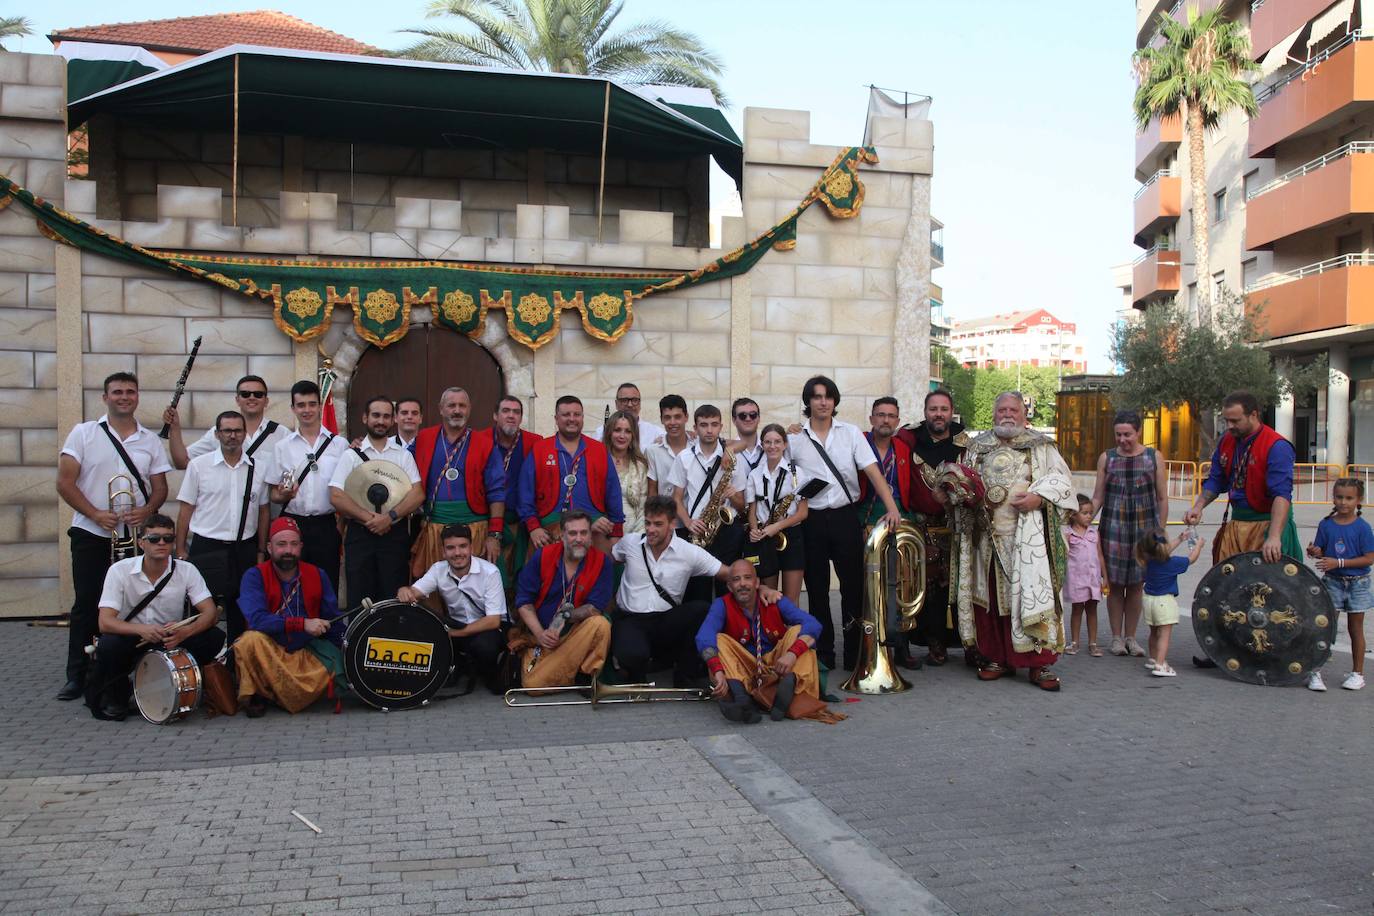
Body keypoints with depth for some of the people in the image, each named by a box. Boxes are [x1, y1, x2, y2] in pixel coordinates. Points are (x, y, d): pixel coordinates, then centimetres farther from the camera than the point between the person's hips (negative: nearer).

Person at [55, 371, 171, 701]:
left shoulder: (150, 440, 7)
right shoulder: (83, 433, 1)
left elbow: (160, 488, 8)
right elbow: (65, 483, -4)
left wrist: (147, 511, -14)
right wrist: (95, 514, -16)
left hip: (136, 537, 2)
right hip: (91, 535, -2)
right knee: (87, 605, 1)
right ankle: (78, 676, 10)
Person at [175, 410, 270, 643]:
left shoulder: (257, 469, 5)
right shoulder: (198, 465, -1)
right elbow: (186, 510, 1)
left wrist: (261, 551, 9)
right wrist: (180, 550, -2)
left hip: (245, 549, 2)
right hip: (206, 549, -2)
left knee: (241, 612, 9)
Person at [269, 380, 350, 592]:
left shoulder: (340, 444, 4)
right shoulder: (282, 447, 7)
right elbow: (274, 495, 9)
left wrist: (343, 524, -5)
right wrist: (284, 495, -13)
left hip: (327, 525, -1)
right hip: (292, 524, 1)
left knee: (328, 587, 3)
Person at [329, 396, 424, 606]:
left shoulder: (403, 455, 9)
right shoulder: (351, 455, 6)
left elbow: (418, 494, -2)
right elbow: (336, 496, -4)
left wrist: (390, 516, -15)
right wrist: (369, 517, -12)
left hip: (395, 533, 1)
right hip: (359, 533, -1)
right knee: (360, 598, 1)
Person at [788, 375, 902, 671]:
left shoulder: (851, 433, 3)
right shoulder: (794, 439, 2)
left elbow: (873, 472, -5)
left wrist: (892, 507, -15)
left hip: (846, 516, 0)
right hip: (812, 520, 0)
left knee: (853, 585, 2)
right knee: (817, 589, 6)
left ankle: (855, 654, 13)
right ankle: (823, 654, 18)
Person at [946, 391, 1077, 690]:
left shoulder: (1040, 446, 9)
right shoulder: (977, 447, 16)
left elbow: (1061, 478, 3)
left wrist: (1038, 498, -13)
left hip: (1027, 534, -3)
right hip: (987, 534, 3)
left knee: (1031, 593, -9)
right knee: (991, 596, 3)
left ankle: (1040, 663, -4)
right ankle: (998, 658, 13)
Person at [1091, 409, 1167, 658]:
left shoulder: (1153, 457, 4)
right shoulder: (1106, 458, 5)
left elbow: (1162, 498, 6)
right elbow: (1098, 497, 7)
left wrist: (1160, 531, 2)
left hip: (1144, 527, 0)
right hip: (1113, 527, 0)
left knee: (1136, 584, 5)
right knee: (1116, 584, 2)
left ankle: (1130, 636, 17)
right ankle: (1116, 637, 13)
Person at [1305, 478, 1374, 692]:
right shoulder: (1326, 525, -1)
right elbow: (1321, 552, 7)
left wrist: (1339, 562, -20)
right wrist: (1316, 552, -17)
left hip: (1357, 583, -1)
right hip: (1332, 582, 1)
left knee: (1355, 628, 10)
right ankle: (1316, 671, -1)